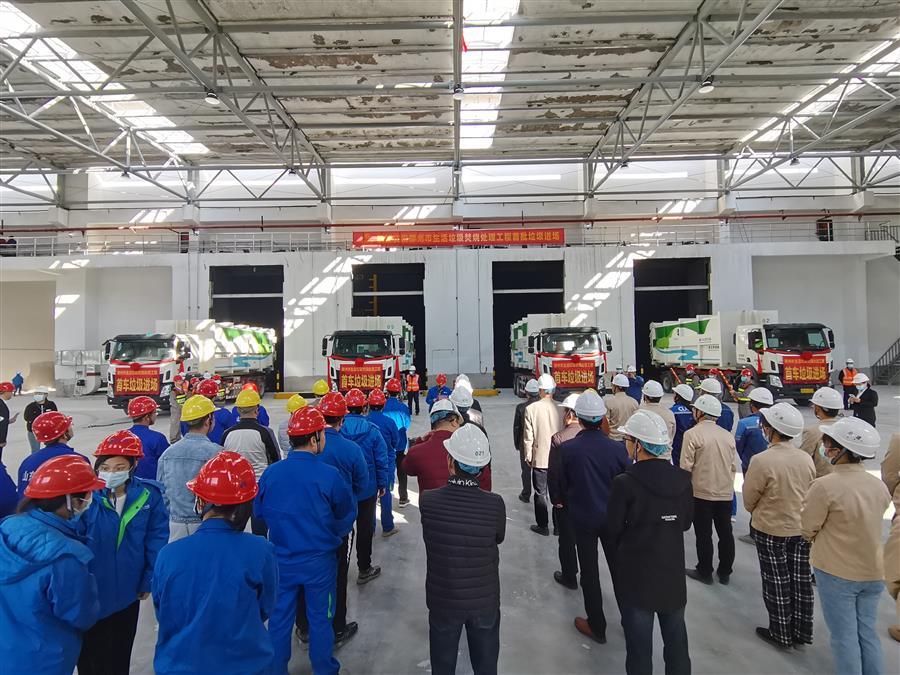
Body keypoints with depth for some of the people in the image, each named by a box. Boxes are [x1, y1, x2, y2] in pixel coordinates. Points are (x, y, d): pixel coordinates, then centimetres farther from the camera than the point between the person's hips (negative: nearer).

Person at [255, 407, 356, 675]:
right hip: (320, 561, -2)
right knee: (320, 618, 17)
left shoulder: (270, 473, -13)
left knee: (280, 618, 19)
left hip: (282, 560, 2)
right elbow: (347, 513, -6)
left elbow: (259, 511, 3)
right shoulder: (329, 475, -22)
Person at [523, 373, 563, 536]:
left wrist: (528, 456, 4)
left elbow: (528, 437, -10)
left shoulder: (531, 409, -14)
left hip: (540, 458, -2)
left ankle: (542, 526, 21)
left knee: (540, 493, 12)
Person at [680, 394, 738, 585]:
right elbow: (734, 466, 6)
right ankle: (725, 573, 27)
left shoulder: (692, 434, -14)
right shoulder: (728, 436, 1)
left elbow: (686, 467, -14)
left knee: (704, 534, 7)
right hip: (726, 493, 5)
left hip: (702, 492, -5)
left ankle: (705, 572, 18)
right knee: (725, 533, 15)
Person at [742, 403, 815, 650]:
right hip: (801, 528, 5)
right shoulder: (807, 459, -9)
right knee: (801, 579, 17)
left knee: (776, 582, 10)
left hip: (771, 529, -5)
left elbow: (748, 498, -13)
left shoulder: (762, 461, -25)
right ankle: (802, 632, 32)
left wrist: (757, 513, 8)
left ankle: (781, 634, 24)